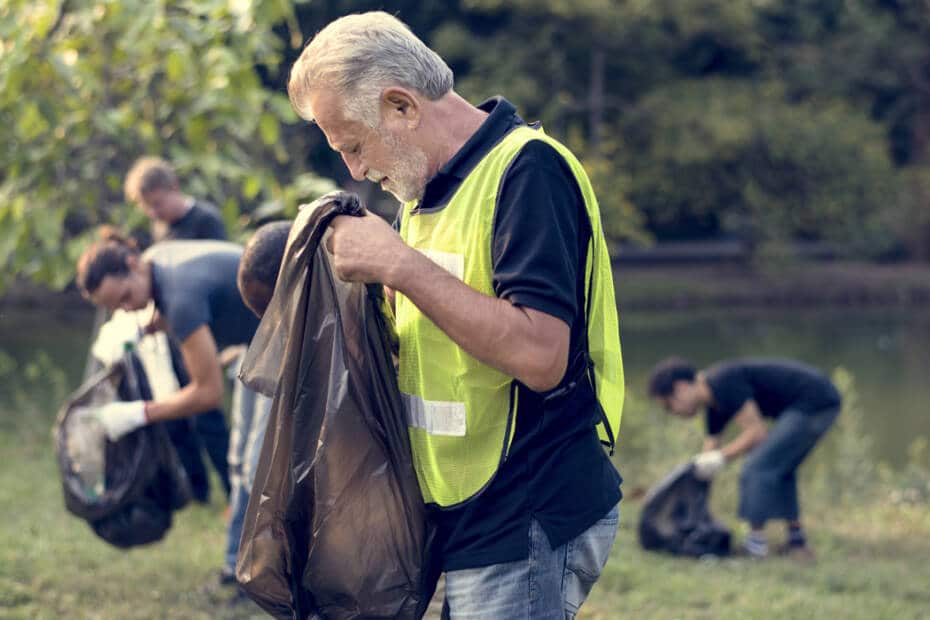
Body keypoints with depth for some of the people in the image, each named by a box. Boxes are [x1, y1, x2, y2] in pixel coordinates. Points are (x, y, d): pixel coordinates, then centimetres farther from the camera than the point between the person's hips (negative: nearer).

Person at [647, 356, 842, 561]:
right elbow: (706, 460, 22)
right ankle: (797, 541, 25)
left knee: (757, 468, -8)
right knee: (779, 469, 22)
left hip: (812, 403, -10)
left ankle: (757, 542, -2)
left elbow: (758, 433, -16)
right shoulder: (714, 403, 15)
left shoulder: (723, 383, -15)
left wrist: (721, 457, -9)